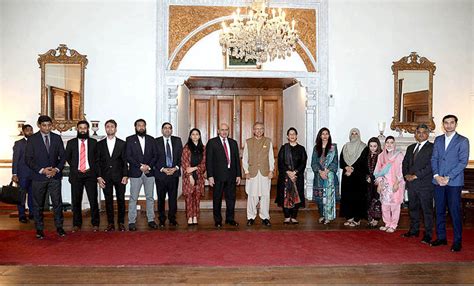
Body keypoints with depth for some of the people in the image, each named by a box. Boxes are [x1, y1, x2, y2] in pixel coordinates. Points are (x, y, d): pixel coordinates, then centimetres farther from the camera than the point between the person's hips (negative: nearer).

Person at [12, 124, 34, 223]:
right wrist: (14, 174, -10)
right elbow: (15, 159, -4)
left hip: (33, 174, 3)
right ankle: (22, 215, 10)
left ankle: (32, 213, 18)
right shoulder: (19, 143, 0)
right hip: (23, 174, -3)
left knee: (32, 195, 8)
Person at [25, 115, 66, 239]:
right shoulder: (32, 139, 0)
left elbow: (62, 156, 8)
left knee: (57, 202, 2)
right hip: (38, 176, -1)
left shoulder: (57, 138, 6)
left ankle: (59, 227, 13)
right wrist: (41, 170, -13)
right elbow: (28, 159, -3)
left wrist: (56, 169, -8)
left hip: (55, 175, 1)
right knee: (38, 204, 6)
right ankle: (39, 229, 17)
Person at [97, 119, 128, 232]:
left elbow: (125, 161, 2)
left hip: (119, 176, -1)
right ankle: (110, 223, 12)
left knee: (121, 200, 2)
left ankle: (121, 223, 12)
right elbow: (97, 161, 6)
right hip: (105, 177, 1)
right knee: (108, 200, 4)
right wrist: (99, 177, -2)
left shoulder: (122, 143, 5)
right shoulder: (100, 144, 8)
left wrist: (125, 176, -6)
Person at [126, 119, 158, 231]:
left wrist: (149, 166, -9)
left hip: (149, 172, 3)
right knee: (133, 198, -1)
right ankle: (132, 222, 5)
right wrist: (140, 166, -13)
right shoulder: (130, 140, 4)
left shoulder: (151, 140, 11)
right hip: (135, 173, -2)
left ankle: (151, 220, 14)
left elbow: (155, 155, 7)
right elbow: (128, 156, -4)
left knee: (150, 197, 7)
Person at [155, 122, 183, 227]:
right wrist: (163, 169, -12)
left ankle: (172, 219, 15)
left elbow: (181, 156, 7)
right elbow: (154, 158, -2)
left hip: (174, 173, 2)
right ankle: (162, 220, 15)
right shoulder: (156, 142, 2)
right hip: (160, 174, -2)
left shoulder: (177, 141, 9)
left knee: (173, 197, 4)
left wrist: (176, 168, -7)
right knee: (161, 198, 4)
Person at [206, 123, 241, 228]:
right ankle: (217, 220, 18)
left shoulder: (233, 142, 12)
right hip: (218, 176, -4)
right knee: (217, 199, 6)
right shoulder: (212, 142, -1)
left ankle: (230, 218, 24)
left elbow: (237, 159, 12)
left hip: (231, 175, 4)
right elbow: (208, 160, -4)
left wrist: (238, 174, 7)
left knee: (231, 198, 10)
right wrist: (210, 176, -11)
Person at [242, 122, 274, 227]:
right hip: (252, 173, 0)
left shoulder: (268, 141, 10)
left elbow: (271, 158, 9)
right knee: (252, 196, 0)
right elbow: (244, 158, 8)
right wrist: (246, 171, -1)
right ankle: (251, 217, 11)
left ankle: (265, 217, 11)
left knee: (265, 196, 1)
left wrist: (271, 170, -1)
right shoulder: (248, 142, 9)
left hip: (265, 173, 1)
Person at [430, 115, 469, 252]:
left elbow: (463, 162, -6)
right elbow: (434, 159, 9)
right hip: (438, 181, 4)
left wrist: (448, 177, -13)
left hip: (454, 182, -4)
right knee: (439, 211, 9)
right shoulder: (438, 140, 13)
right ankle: (441, 238, 20)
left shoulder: (463, 141, 0)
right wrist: (436, 176, -6)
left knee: (455, 212, -1)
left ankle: (457, 241, 9)